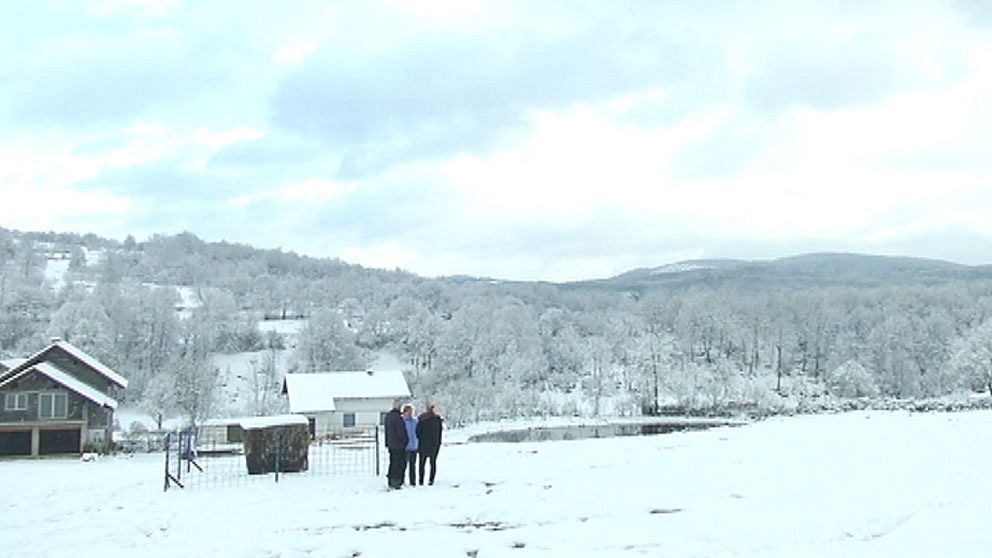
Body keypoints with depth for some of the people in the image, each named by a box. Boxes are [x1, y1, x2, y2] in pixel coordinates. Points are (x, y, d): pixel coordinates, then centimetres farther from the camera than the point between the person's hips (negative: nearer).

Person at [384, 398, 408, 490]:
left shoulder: (388, 416, 10)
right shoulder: (398, 417, -20)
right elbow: (401, 432, -19)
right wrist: (405, 441, -4)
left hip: (391, 444, 9)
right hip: (399, 445, -9)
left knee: (392, 463, 16)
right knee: (399, 464, -3)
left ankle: (390, 482, 21)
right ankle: (395, 483, -5)